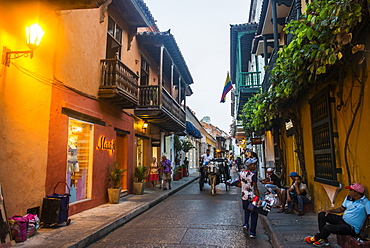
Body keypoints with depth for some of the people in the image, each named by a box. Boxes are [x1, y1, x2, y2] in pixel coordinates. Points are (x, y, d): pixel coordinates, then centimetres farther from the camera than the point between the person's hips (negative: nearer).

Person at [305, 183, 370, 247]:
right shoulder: (348, 198, 6)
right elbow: (341, 208, 16)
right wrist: (329, 211, 4)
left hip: (351, 228, -9)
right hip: (342, 219, 9)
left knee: (327, 228, -26)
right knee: (321, 214, 1)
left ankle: (316, 238, 7)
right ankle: (324, 239, 3)